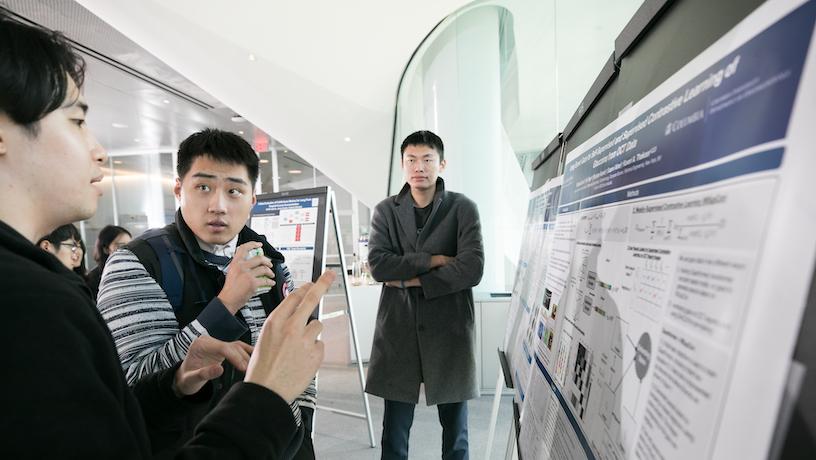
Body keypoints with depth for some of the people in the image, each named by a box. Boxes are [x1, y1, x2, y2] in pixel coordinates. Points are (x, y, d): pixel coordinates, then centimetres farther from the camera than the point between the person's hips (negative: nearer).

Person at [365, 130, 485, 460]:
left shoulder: (463, 208, -1)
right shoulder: (385, 210, 5)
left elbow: (472, 269, -12)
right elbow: (377, 264, -9)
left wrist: (412, 279, -10)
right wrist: (433, 260, -11)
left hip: (449, 330, -1)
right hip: (398, 330, 1)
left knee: (456, 433, 15)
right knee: (395, 432, 13)